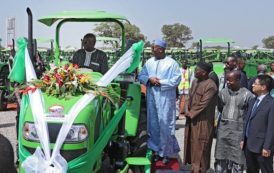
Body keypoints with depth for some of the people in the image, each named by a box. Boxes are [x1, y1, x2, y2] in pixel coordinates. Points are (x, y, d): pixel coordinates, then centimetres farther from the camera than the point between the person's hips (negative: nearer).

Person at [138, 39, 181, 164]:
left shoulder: (172, 63, -3)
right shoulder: (149, 62, 11)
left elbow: (176, 80, -9)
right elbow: (141, 76, 11)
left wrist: (161, 82, -14)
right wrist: (149, 79, -9)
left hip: (165, 98, -5)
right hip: (151, 97, 5)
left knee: (165, 124, -4)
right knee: (153, 124, 7)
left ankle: (166, 152, 7)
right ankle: (156, 150, 18)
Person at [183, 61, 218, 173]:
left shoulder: (210, 86, -19)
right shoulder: (195, 82, 8)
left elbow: (203, 104, -20)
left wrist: (191, 113, -11)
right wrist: (188, 111, -1)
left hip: (202, 121, -8)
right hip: (192, 119, 8)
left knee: (199, 147, 2)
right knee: (192, 144, 16)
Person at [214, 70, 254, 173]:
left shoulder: (247, 95, -11)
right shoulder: (223, 92, 2)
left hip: (238, 131, -4)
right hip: (223, 129, 4)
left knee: (237, 160, 4)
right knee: (221, 158, 13)